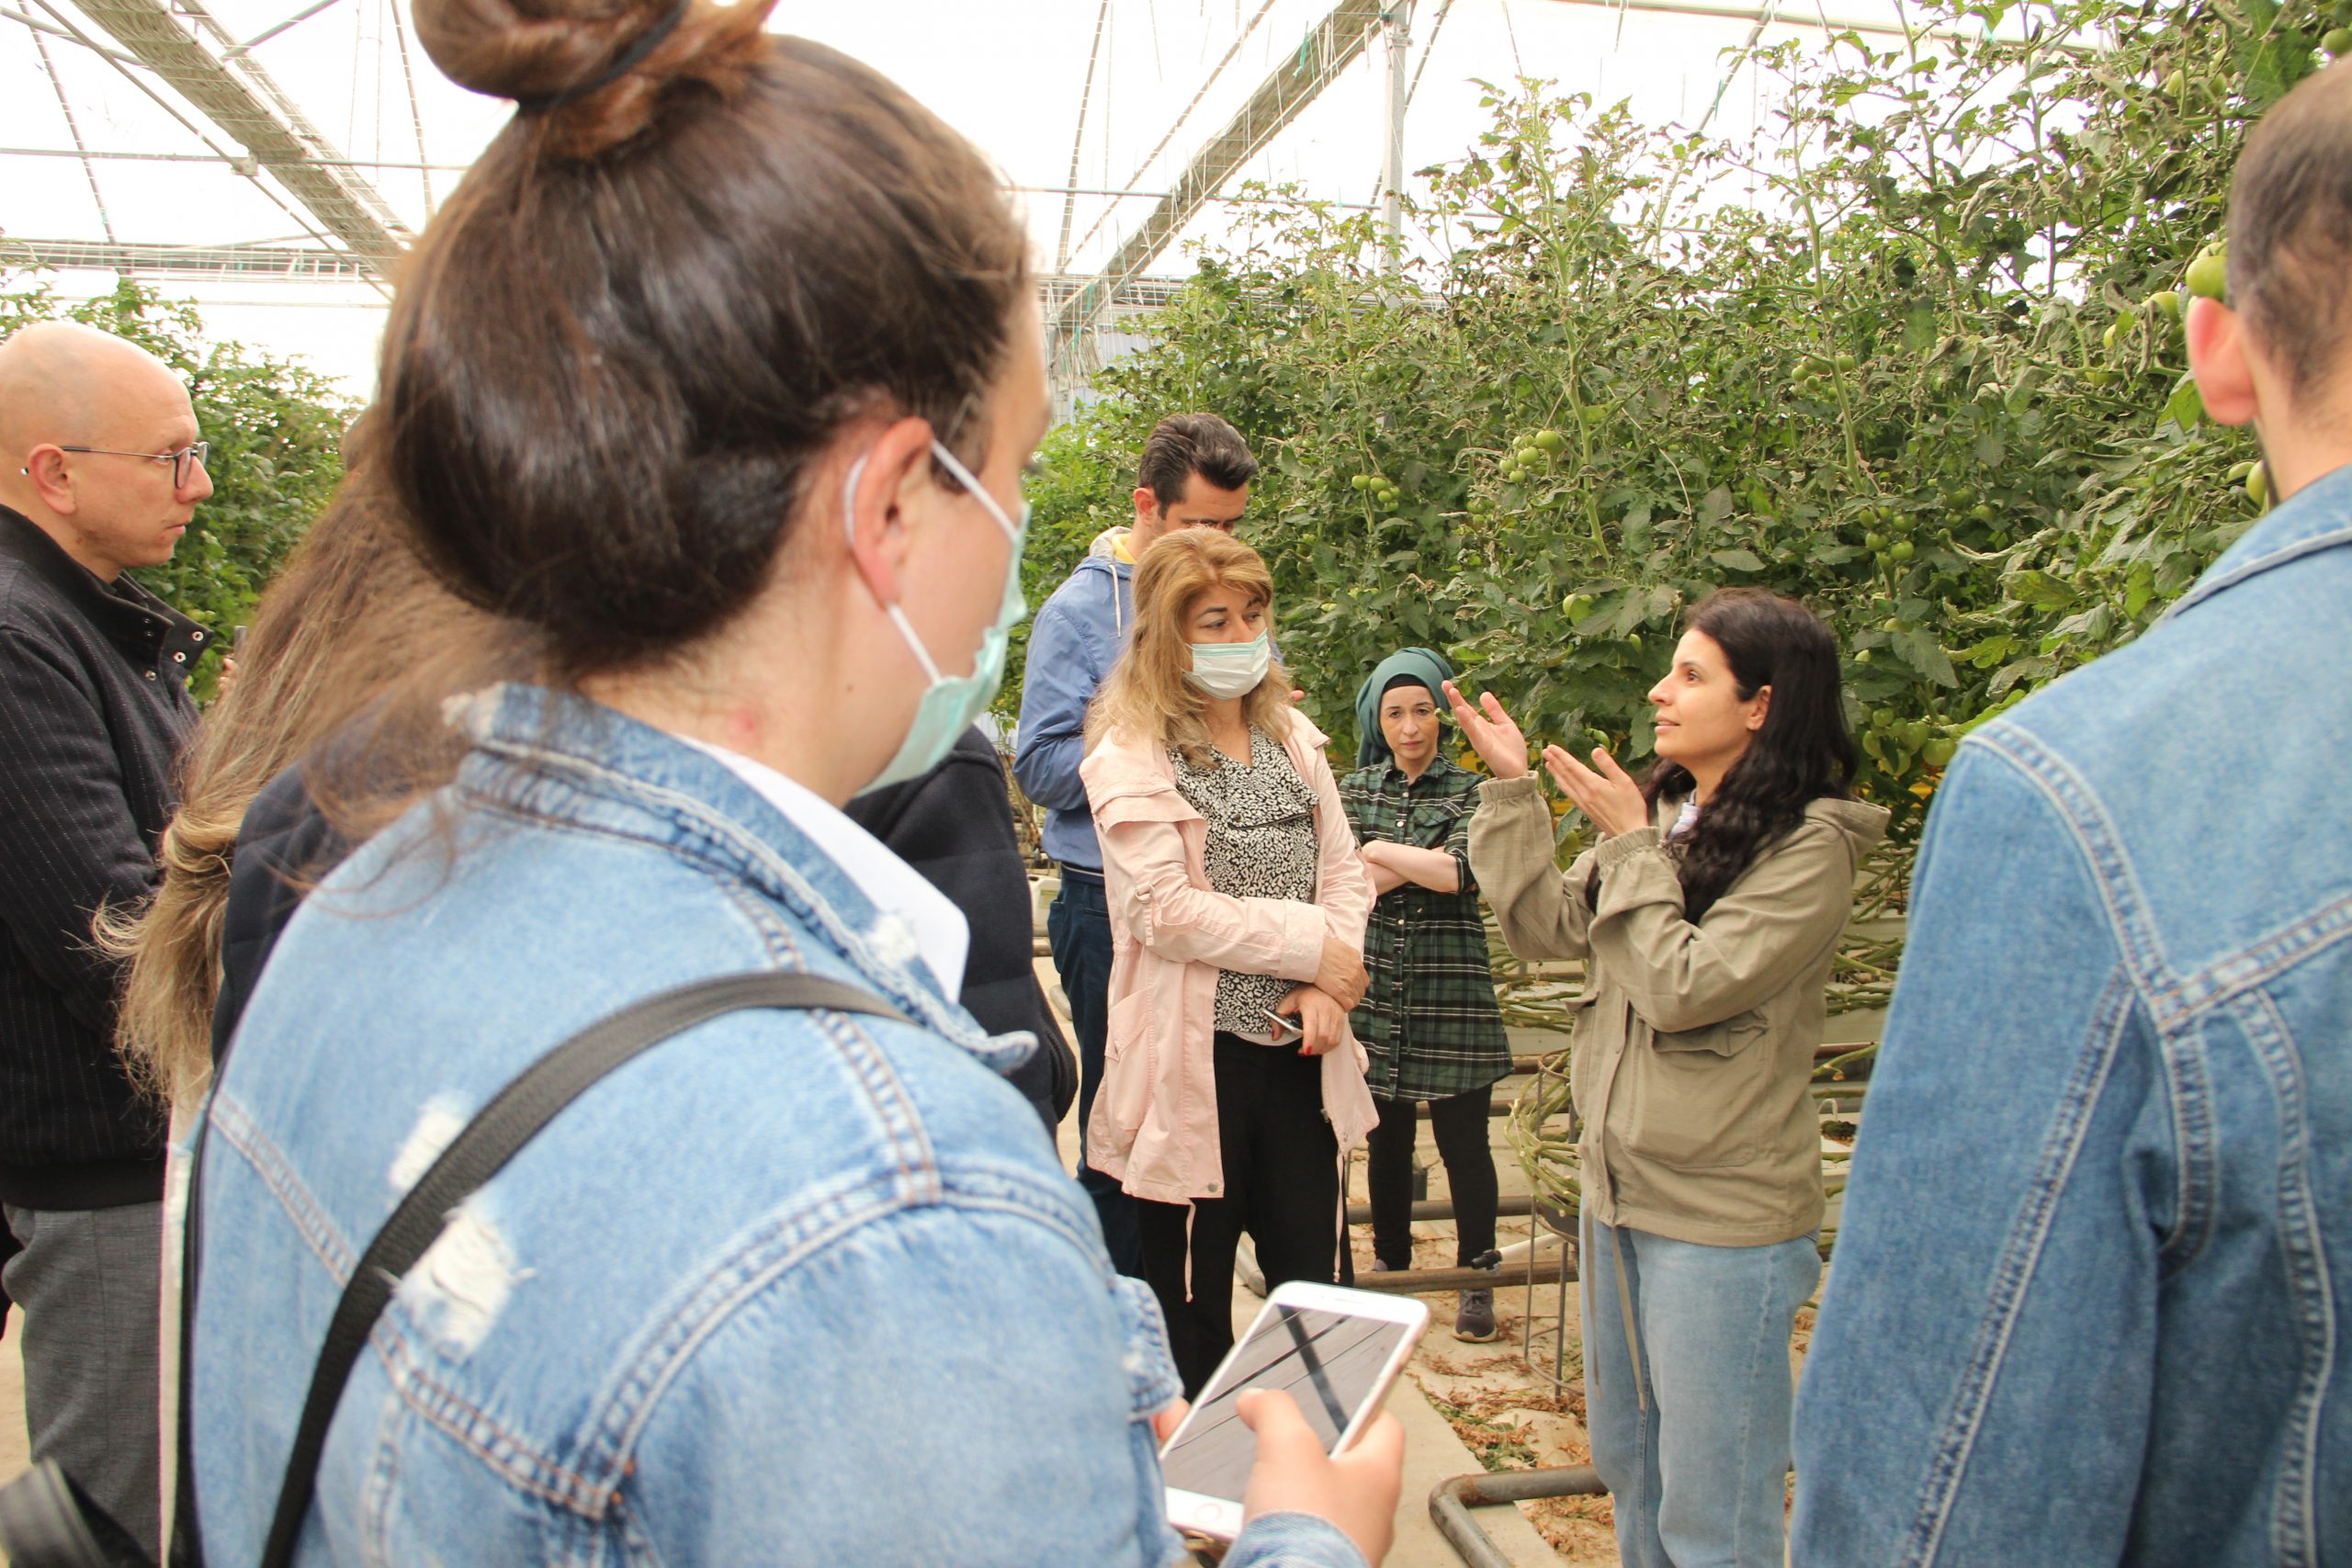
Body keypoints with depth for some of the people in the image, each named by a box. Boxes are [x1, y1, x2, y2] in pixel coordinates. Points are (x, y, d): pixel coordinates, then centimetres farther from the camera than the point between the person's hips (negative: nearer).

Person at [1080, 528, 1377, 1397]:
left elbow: (1343, 869, 9)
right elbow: (1167, 910, -17)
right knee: (1193, 1304, 8)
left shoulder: (1293, 736, 12)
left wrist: (1326, 987, -7)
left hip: (1297, 1049, 6)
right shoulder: (1131, 755, -9)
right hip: (1194, 1059, -5)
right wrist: (1312, 944, -13)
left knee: (1316, 1287, 14)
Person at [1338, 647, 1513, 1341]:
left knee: (1463, 1142, 2)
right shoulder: (1357, 788, 9)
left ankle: (1477, 1280, 17)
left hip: (1451, 992, -3)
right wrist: (1424, 859, -13)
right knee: (1387, 1139, 12)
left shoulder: (1469, 791, -1)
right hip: (1376, 988, 3)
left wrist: (1381, 852, -9)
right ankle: (1391, 1263, 29)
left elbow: (1462, 874, -18)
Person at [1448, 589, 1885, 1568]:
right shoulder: (1664, 814, 5)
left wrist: (1630, 845, -15)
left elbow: (1682, 988, -23)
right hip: (1620, 1189, 8)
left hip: (1724, 1216, -7)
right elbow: (1545, 928, 5)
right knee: (1627, 1469, 23)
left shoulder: (1810, 847, -17)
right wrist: (1512, 788, -2)